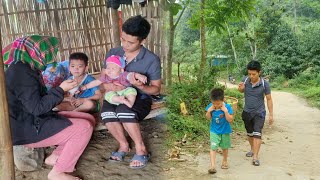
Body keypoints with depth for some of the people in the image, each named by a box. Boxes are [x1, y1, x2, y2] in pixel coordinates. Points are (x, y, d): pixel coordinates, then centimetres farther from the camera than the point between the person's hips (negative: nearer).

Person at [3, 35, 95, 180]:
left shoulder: (23, 68, 8)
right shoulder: (21, 72, -23)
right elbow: (37, 108, -25)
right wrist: (61, 89, -18)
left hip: (34, 120, 10)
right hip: (27, 130, -10)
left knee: (89, 119, 5)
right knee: (84, 127, -20)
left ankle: (55, 157, 7)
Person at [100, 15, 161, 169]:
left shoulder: (152, 60, -12)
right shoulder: (113, 53, -2)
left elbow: (156, 89, -6)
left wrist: (141, 87, -28)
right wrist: (109, 86, -21)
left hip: (140, 100, -3)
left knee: (124, 111, -37)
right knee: (106, 113, -32)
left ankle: (141, 149, -15)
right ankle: (123, 145, -5)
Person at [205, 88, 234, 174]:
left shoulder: (227, 107, -21)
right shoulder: (210, 106, -13)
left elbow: (230, 120, -23)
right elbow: (208, 118, -3)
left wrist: (226, 111, -34)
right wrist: (209, 111, -21)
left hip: (225, 131, -1)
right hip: (214, 131, 1)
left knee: (224, 147, 18)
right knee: (213, 148, -9)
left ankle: (225, 161, 42)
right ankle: (212, 166, -9)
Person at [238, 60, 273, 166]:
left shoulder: (264, 84, -16)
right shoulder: (245, 80, -9)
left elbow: (269, 99, -6)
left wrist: (271, 115, -6)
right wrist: (240, 89, -13)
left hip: (259, 113, -4)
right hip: (247, 112, 4)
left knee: (257, 134, -14)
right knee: (249, 133, 18)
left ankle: (255, 157, -14)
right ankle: (253, 149, 41)